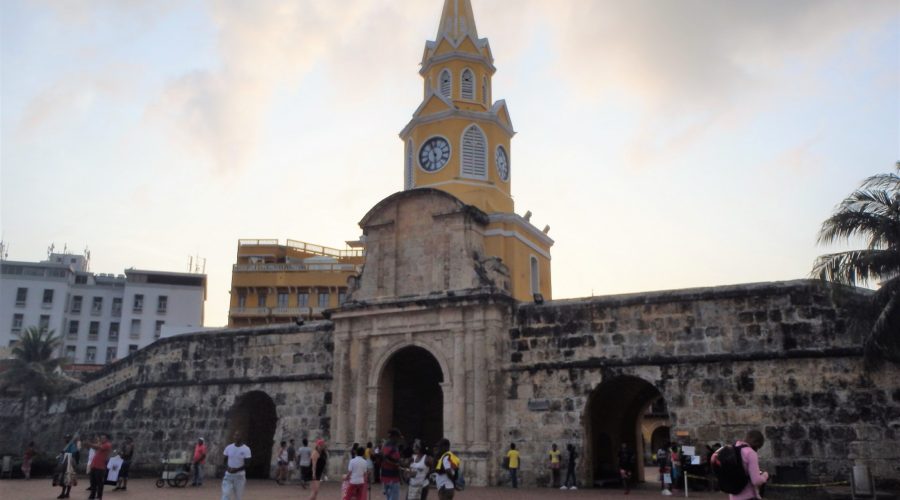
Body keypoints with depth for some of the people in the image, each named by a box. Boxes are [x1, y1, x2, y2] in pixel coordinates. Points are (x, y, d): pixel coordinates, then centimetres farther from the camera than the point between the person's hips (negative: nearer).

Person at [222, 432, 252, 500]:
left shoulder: (246, 449, -7)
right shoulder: (228, 447, 3)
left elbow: (246, 464, -8)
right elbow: (225, 461, 9)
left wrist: (236, 469, -20)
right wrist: (227, 468, -11)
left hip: (240, 475, -2)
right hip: (228, 475, 2)